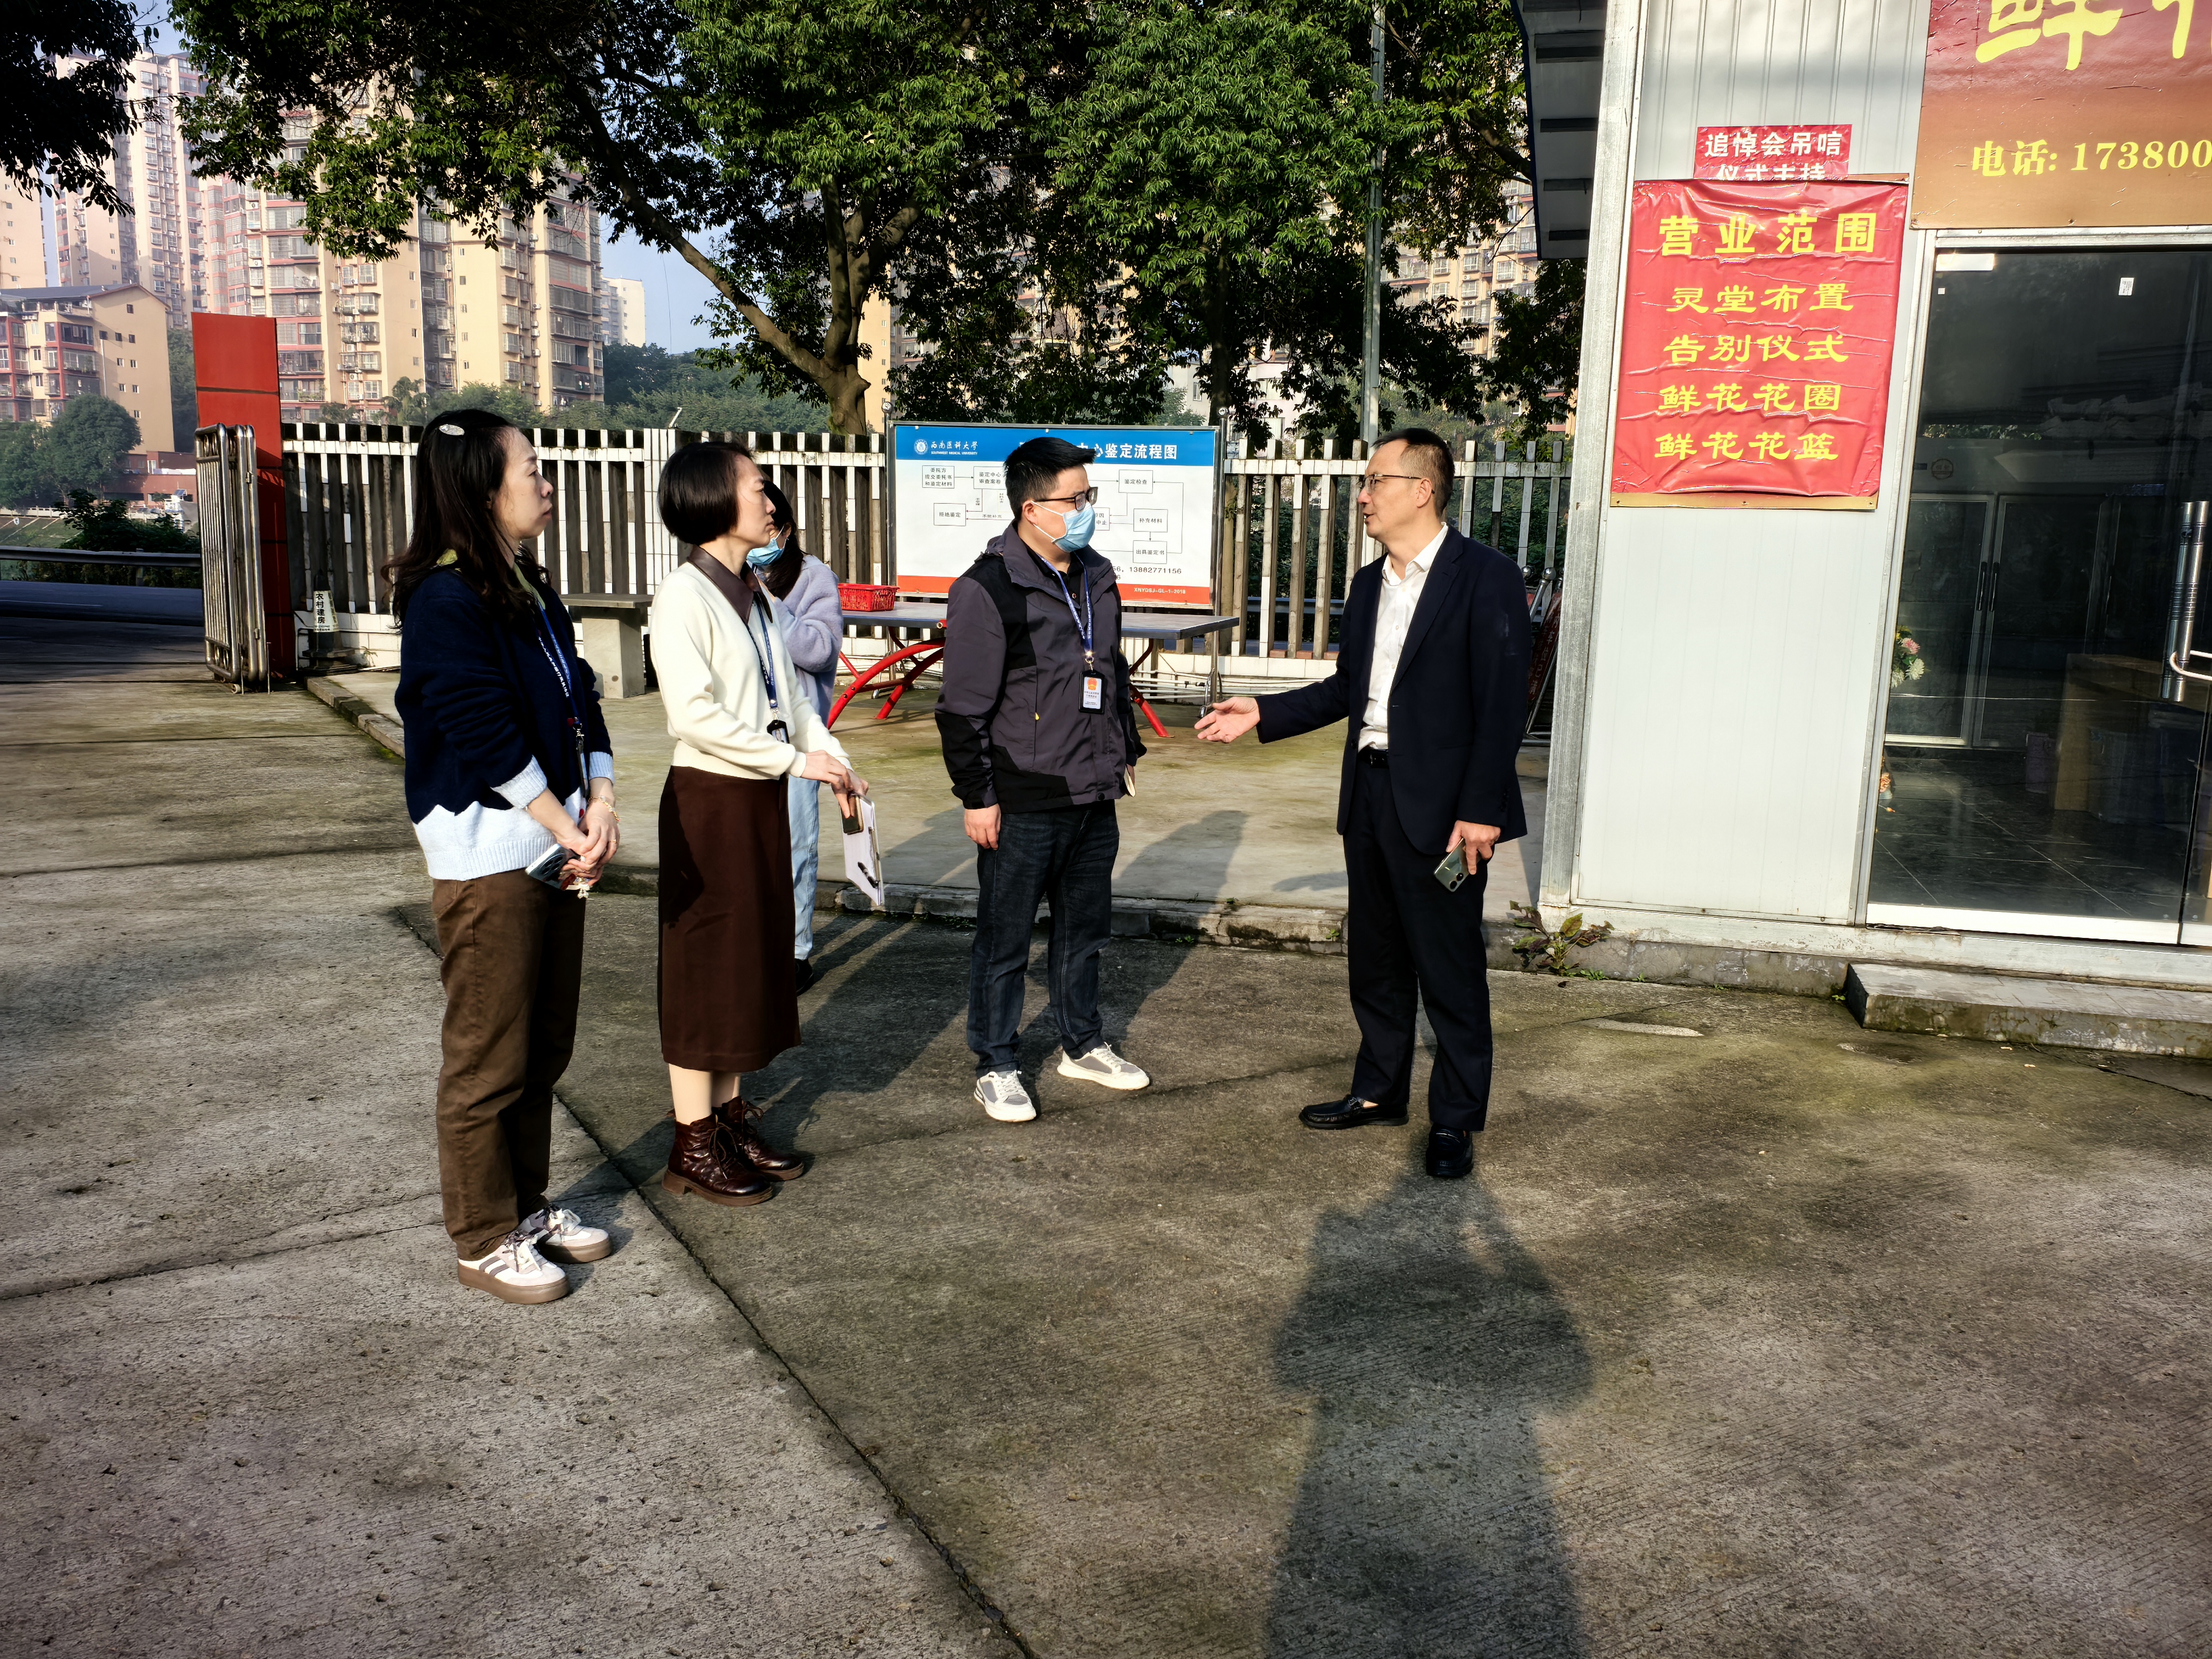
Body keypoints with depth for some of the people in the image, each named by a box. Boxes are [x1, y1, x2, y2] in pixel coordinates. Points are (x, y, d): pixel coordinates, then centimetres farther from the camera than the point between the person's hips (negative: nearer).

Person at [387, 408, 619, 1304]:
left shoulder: (530, 589, 13)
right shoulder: (445, 600, -14)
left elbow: (578, 701, 10)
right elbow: (484, 733, -19)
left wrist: (600, 803, -5)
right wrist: (567, 828, -14)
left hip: (555, 846, 9)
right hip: (487, 854, -9)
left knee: (545, 1045, 16)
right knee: (488, 1059, 2)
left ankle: (527, 1204, 31)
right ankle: (485, 1239, 15)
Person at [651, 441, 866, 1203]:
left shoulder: (753, 591, 13)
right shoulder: (685, 595, -14)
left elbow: (787, 690, 16)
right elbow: (692, 712, -23)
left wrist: (833, 759, 4)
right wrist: (794, 759, -21)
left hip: (762, 796, 8)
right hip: (710, 797, -8)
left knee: (756, 960, 13)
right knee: (706, 967, 0)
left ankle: (729, 1117, 26)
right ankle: (694, 1145, 10)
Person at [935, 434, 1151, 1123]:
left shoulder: (1097, 579, 10)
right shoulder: (988, 590, -15)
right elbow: (963, 708, -14)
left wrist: (1126, 751, 21)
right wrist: (977, 795, -13)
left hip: (1093, 799, 7)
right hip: (1023, 807, -7)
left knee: (1085, 929, 19)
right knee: (1004, 942, 5)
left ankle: (1082, 1044, 36)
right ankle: (995, 1067, 20)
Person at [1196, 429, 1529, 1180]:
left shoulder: (1485, 577, -11)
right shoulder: (1368, 585, 13)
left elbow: (1503, 701, -15)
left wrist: (1480, 809, -19)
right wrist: (1262, 714, 10)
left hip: (1439, 805, -8)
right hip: (1368, 793, 8)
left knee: (1450, 969, 2)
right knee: (1375, 958, 17)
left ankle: (1455, 1121, 15)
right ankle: (1379, 1091, 32)